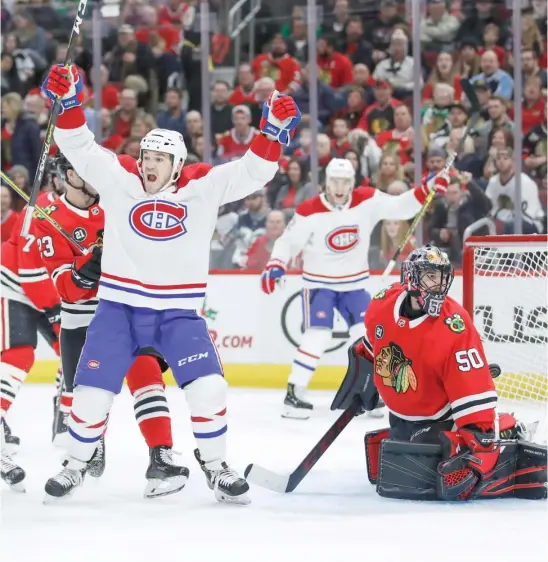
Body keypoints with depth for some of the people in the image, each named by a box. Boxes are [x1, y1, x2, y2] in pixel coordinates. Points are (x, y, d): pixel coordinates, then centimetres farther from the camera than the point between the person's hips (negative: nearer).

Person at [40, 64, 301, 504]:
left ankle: (216, 468, 7)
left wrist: (274, 131, -21)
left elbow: (252, 171, -7)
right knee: (92, 392, 0)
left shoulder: (204, 186, -2)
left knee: (208, 388, -11)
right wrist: (68, 103, -18)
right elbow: (79, 146, -3)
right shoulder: (118, 179, -2)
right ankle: (77, 464, 22)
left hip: (179, 310, 0)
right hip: (119, 306, 0)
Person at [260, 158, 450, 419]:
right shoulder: (310, 212, -17)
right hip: (319, 283, -4)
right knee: (317, 336, -16)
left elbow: (401, 208, -4)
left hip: (354, 283, 4)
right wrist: (275, 265, -26)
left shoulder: (368, 201, -8)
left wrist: (427, 190, -18)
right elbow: (288, 241, -10)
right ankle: (293, 394, -9)